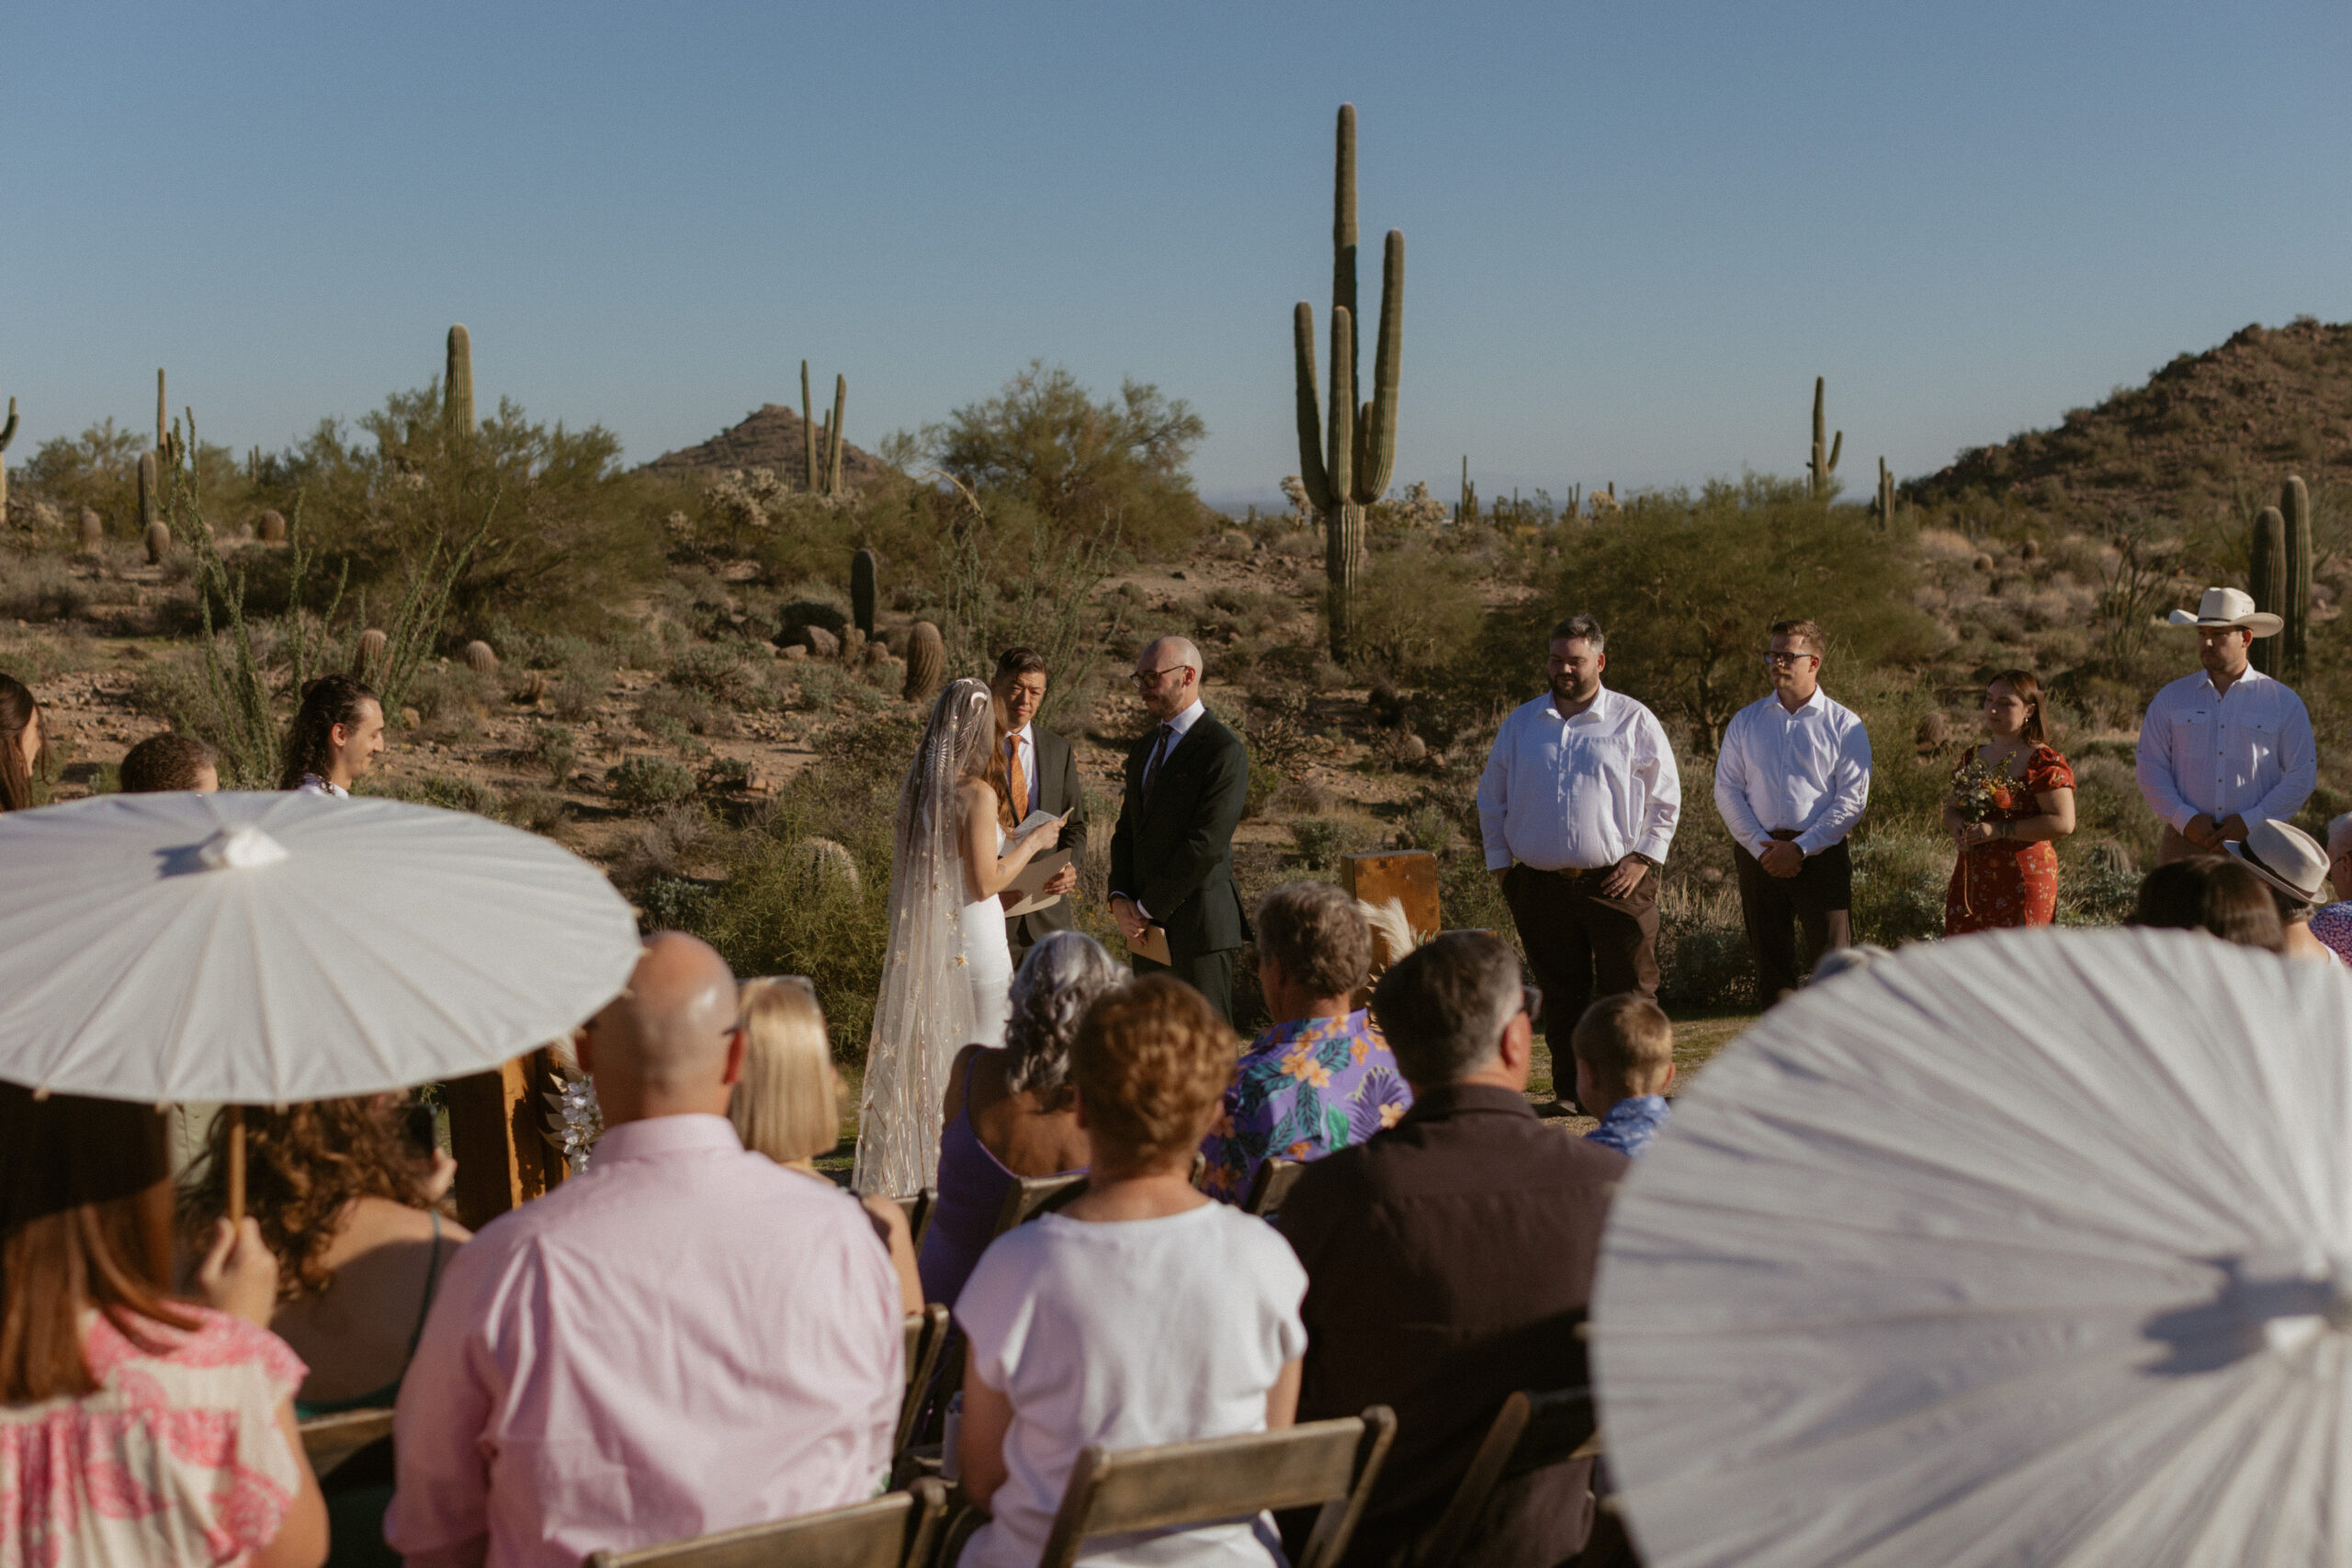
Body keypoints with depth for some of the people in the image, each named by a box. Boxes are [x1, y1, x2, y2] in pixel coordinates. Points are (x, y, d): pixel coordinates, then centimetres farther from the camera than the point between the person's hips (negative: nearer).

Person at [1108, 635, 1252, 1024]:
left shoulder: (1225, 751, -11)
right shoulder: (1144, 749, 17)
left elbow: (1205, 845, -17)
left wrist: (1147, 909, -12)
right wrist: (1120, 899, 0)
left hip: (1197, 925, -8)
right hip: (1147, 929, 8)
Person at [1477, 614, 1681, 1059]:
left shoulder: (1634, 721, 3)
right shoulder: (1520, 724, 11)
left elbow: (1665, 799, 5)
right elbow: (1491, 800, 17)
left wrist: (1642, 859, -4)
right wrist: (1501, 864, 9)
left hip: (1615, 883, -3)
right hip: (1540, 885, 3)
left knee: (1630, 997, -3)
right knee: (1559, 1001, 7)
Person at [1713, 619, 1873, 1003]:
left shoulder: (1844, 725, 3)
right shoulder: (1745, 721, 11)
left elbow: (1852, 799, -3)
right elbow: (1726, 791, 6)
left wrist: (1800, 848, -11)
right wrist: (1762, 847, -7)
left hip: (1820, 856, -3)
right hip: (1759, 855, 3)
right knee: (1770, 963, 7)